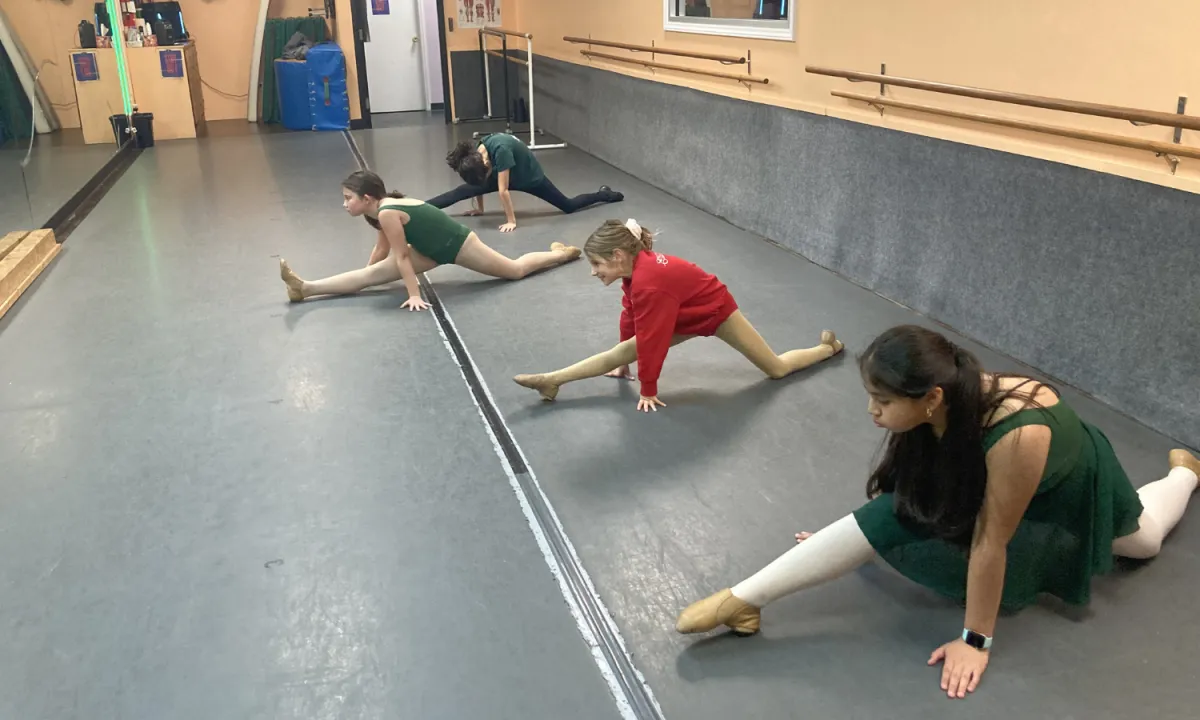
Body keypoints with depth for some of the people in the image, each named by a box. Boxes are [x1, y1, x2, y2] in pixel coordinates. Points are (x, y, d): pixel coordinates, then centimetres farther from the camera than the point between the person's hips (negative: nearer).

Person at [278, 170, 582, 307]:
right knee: (372, 274, -1)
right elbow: (382, 250, 12)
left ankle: (563, 252, 29)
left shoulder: (387, 213, -28)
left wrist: (414, 295, -22)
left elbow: (401, 257, -26)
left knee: (516, 270, 9)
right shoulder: (385, 209, -2)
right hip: (434, 249, 9)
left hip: (456, 243, -9)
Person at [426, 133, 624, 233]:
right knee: (463, 191, -12)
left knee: (569, 206, 6)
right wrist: (479, 208, 5)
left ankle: (604, 194, 28)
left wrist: (511, 221, -32)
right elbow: (477, 181, -3)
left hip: (531, 177, -5)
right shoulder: (474, 153, -22)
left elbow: (503, 190, -38)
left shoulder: (500, 149, -43)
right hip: (510, 176, 6)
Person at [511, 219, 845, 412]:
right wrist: (625, 363, 14)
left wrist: (648, 391, -21)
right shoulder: (637, 266, -11)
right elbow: (630, 315, 3)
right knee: (621, 351, -5)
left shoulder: (649, 284, -39)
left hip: (716, 310, -8)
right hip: (689, 314, 8)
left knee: (777, 369, 10)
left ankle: (829, 347, 35)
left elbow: (650, 341, -32)